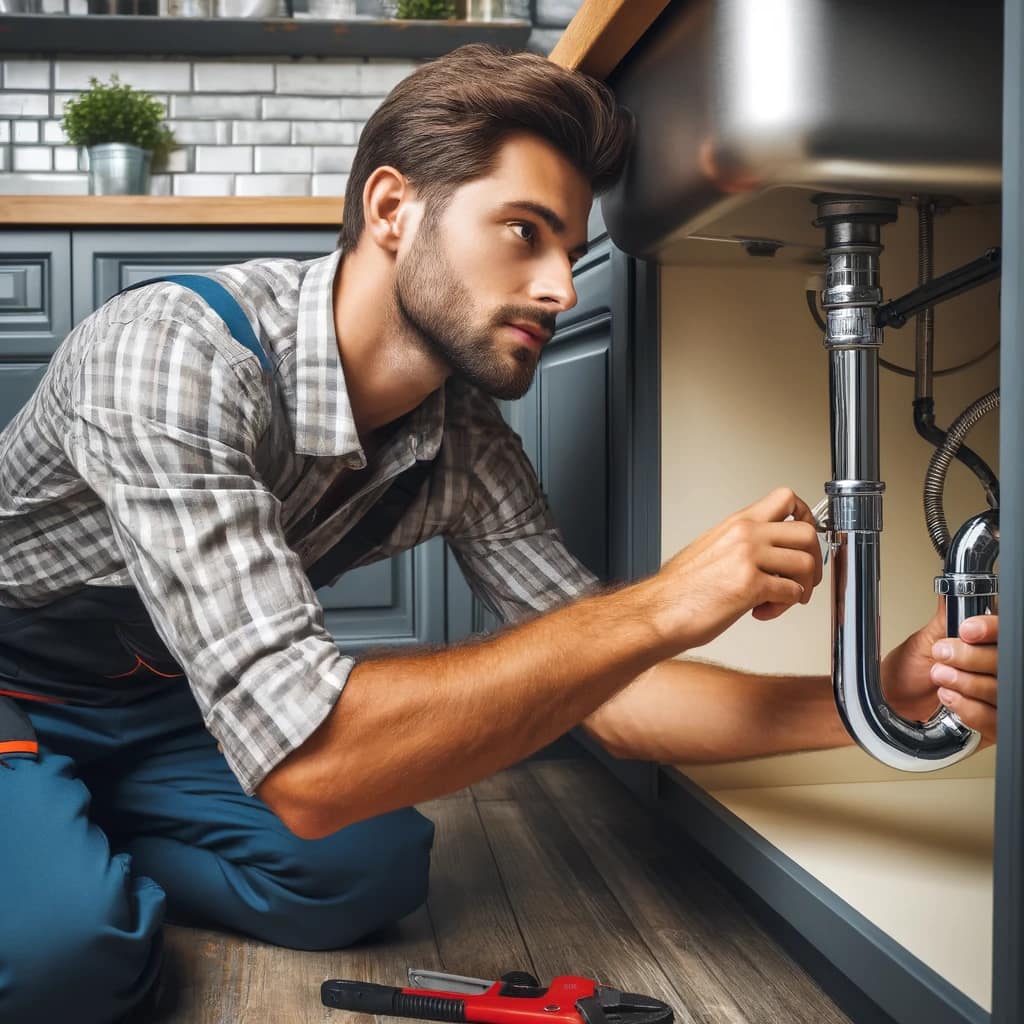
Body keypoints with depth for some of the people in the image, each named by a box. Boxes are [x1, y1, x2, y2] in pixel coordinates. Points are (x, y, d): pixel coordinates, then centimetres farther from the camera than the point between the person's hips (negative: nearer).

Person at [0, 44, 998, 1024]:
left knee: (374, 866, -18)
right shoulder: (176, 353, -34)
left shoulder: (468, 443, -12)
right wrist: (659, 607, -39)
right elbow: (306, 766, -42)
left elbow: (602, 688, -8)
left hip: (159, 703, 6)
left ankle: (81, 852, 4)